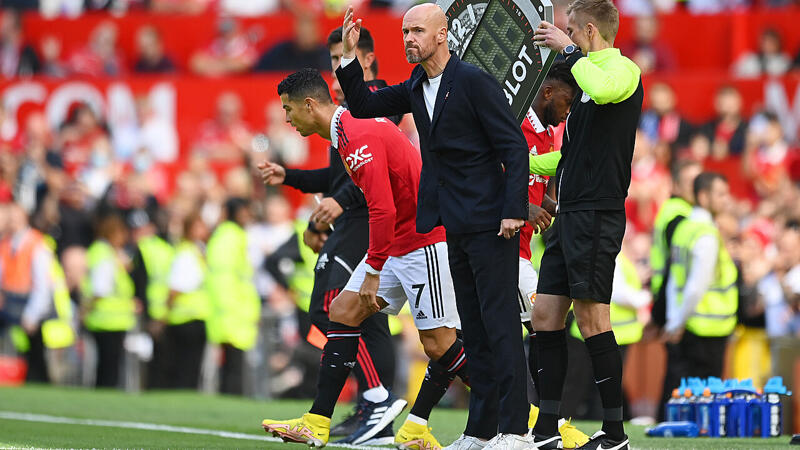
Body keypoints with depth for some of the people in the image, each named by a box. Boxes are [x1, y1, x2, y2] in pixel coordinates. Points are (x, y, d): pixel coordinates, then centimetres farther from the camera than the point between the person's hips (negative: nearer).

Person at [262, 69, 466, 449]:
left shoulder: (358, 136, -20)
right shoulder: (351, 127, 12)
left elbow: (383, 209, -25)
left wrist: (373, 272, -22)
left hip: (424, 243, -10)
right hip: (397, 243, 10)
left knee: (438, 344, -11)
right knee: (343, 311, 3)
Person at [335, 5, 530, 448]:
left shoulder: (474, 81, -12)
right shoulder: (417, 87, 12)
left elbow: (514, 146, -14)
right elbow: (363, 106, 18)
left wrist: (514, 211, -20)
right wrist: (349, 56, 3)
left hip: (489, 223, -8)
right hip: (456, 225, 8)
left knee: (500, 324, -9)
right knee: (473, 329, 9)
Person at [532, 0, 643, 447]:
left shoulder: (624, 70, -7)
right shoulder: (589, 77, 22)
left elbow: (604, 89, -34)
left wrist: (570, 50, -20)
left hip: (597, 214, -10)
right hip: (572, 214, 10)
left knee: (592, 319, -9)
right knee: (546, 315, 8)